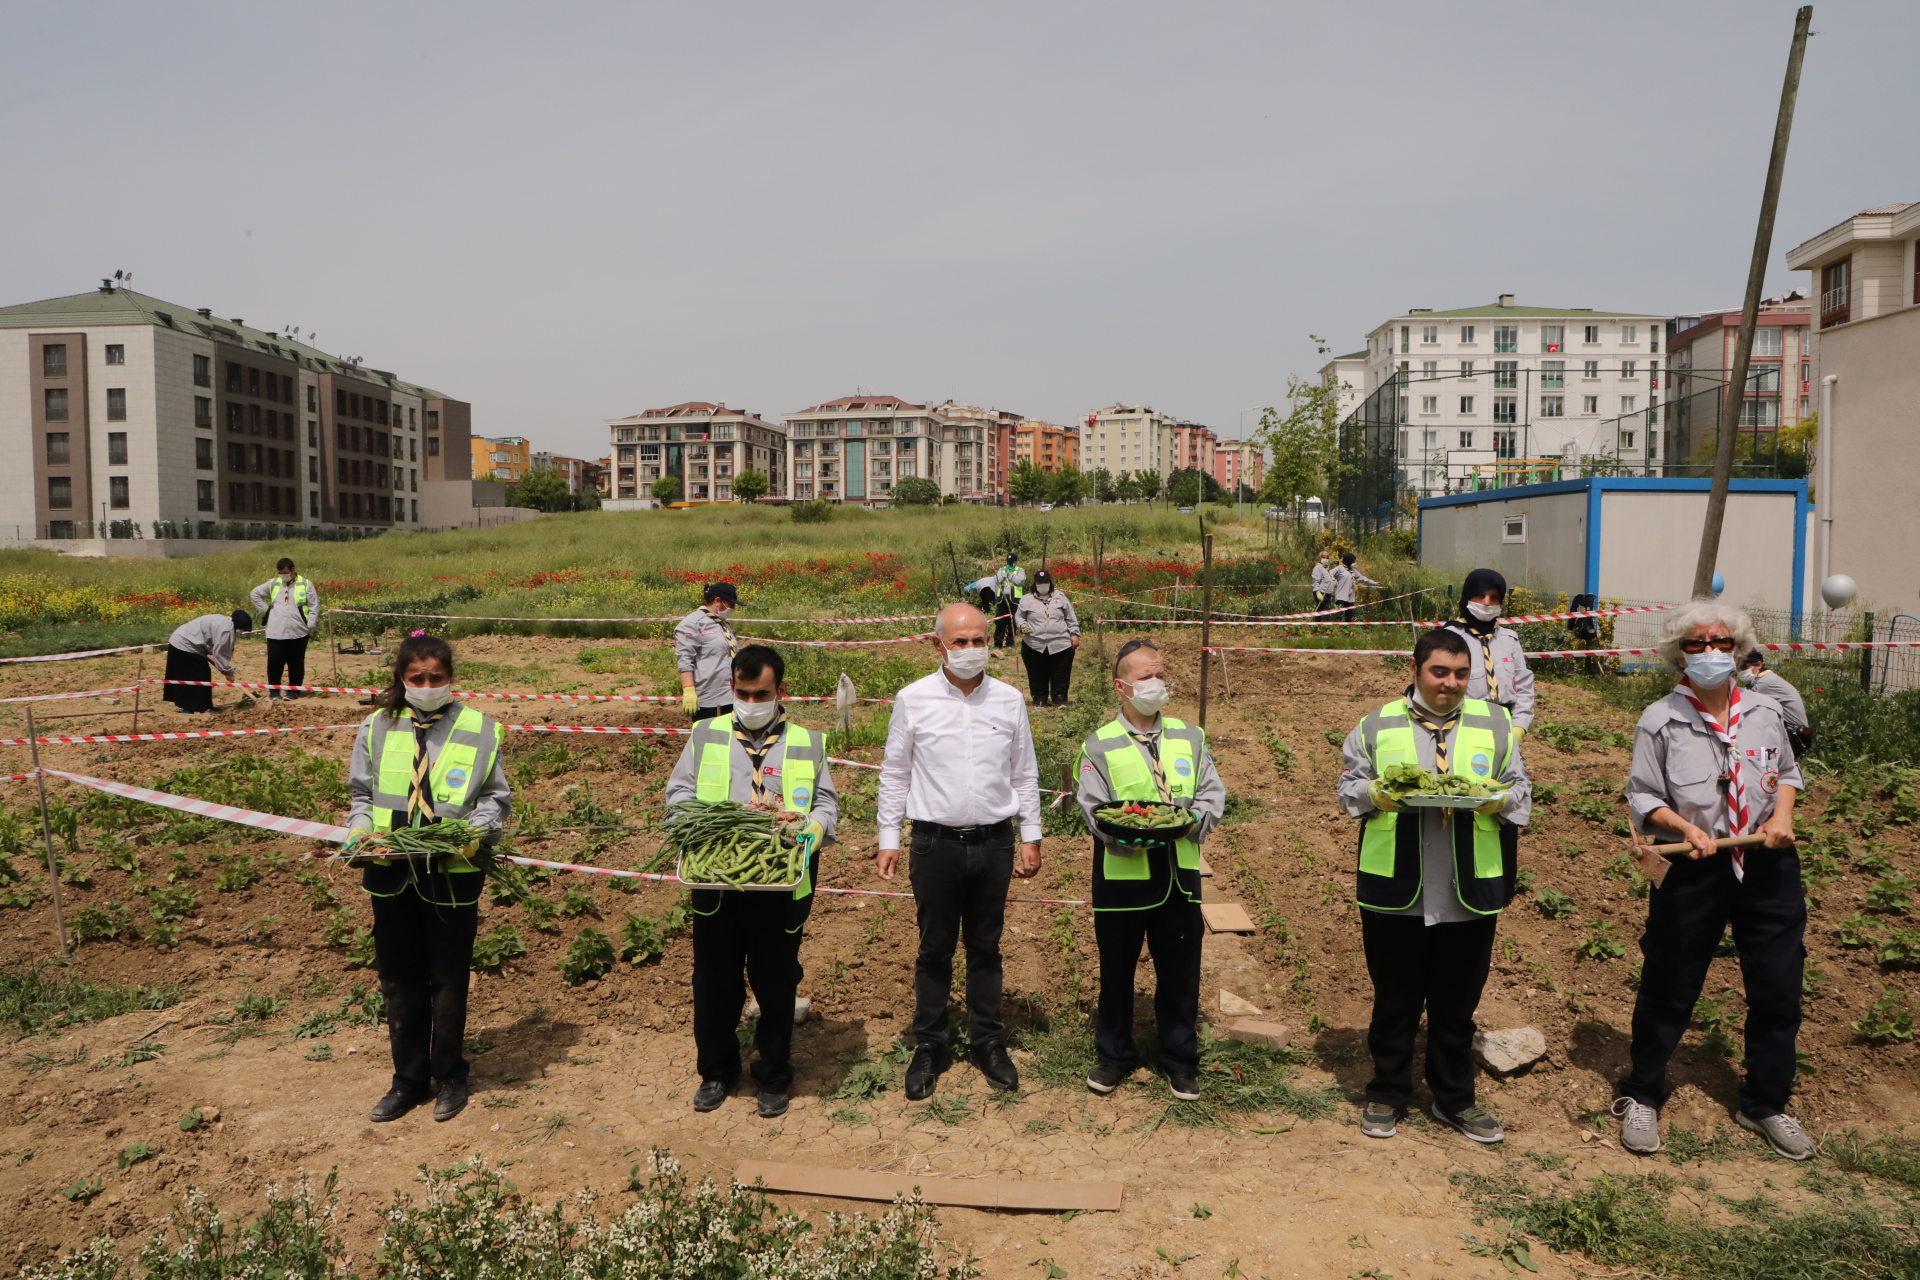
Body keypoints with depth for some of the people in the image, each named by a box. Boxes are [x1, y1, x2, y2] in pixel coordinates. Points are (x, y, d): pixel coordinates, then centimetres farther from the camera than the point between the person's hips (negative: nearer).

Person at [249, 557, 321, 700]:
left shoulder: (306, 585, 2)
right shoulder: (273, 584, 10)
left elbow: (314, 606, 1)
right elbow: (255, 593, 21)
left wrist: (310, 625, -4)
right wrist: (265, 609, 10)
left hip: (298, 633, -2)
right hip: (275, 633, 2)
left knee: (296, 663, 5)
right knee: (274, 662, -1)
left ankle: (293, 691, 15)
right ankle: (274, 691, 10)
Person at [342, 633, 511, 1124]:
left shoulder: (479, 730, -3)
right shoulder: (378, 728, 4)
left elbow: (497, 797, 1)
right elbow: (361, 793, 12)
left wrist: (478, 830, -16)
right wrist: (360, 829, -7)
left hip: (454, 871, -3)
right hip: (391, 872, 3)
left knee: (449, 980, 9)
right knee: (398, 979, 13)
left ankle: (449, 1077, 27)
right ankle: (409, 1079, 29)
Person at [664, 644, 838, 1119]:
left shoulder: (807, 743, 7)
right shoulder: (706, 735, 8)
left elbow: (827, 802, 6)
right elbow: (678, 790, 6)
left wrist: (810, 830, -15)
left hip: (781, 888, 0)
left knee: (776, 984, 9)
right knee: (714, 982, 11)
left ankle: (774, 1077, 28)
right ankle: (716, 1072, 32)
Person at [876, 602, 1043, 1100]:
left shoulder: (1009, 701, 1)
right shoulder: (913, 700, -4)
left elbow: (1024, 774, 9)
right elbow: (894, 775, 2)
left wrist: (1031, 837, 7)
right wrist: (888, 840, 0)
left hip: (994, 842, 2)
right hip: (936, 843, -1)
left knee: (986, 948, 13)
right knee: (935, 950, 9)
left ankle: (988, 1043, 28)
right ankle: (929, 1046, 24)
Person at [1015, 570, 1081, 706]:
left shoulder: (1060, 597, 12)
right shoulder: (1026, 599, 10)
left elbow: (1071, 619, 13)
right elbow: (1018, 616, 16)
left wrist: (1074, 634, 5)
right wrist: (1022, 625, -5)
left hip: (1061, 645, 0)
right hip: (1034, 646, 0)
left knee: (1060, 675, 2)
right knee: (1037, 676, 4)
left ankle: (1059, 699, 13)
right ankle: (1039, 700, 16)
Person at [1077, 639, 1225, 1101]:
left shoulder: (1190, 737, 8)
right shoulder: (1100, 745, -2)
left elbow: (1213, 794, 5)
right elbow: (1093, 810, -8)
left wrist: (1194, 818, -15)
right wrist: (1127, 836, -24)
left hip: (1179, 875, 2)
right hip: (1121, 876, -2)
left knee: (1180, 972, 11)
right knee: (1116, 971, 11)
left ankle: (1180, 1058, 29)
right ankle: (1114, 1055, 29)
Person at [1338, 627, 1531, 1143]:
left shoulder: (1495, 723, 7)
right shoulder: (1377, 725, 4)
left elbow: (1521, 788, 8)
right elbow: (1349, 785, 5)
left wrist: (1501, 799, -14)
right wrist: (1373, 795, -16)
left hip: (1470, 893, 1)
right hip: (1394, 889, -1)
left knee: (1458, 1003, 12)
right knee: (1394, 999, 10)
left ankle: (1455, 1100, 29)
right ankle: (1387, 1095, 26)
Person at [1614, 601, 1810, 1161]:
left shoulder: (1765, 711, 4)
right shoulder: (1660, 721, -7)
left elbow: (1787, 772, 17)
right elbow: (1642, 798, -5)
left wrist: (1782, 814, -2)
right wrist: (1685, 826, -22)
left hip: (1767, 865, 4)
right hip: (1693, 869, -3)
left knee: (1778, 989, 9)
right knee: (1669, 989, 7)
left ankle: (1766, 1104, 30)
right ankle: (1641, 1097, 25)